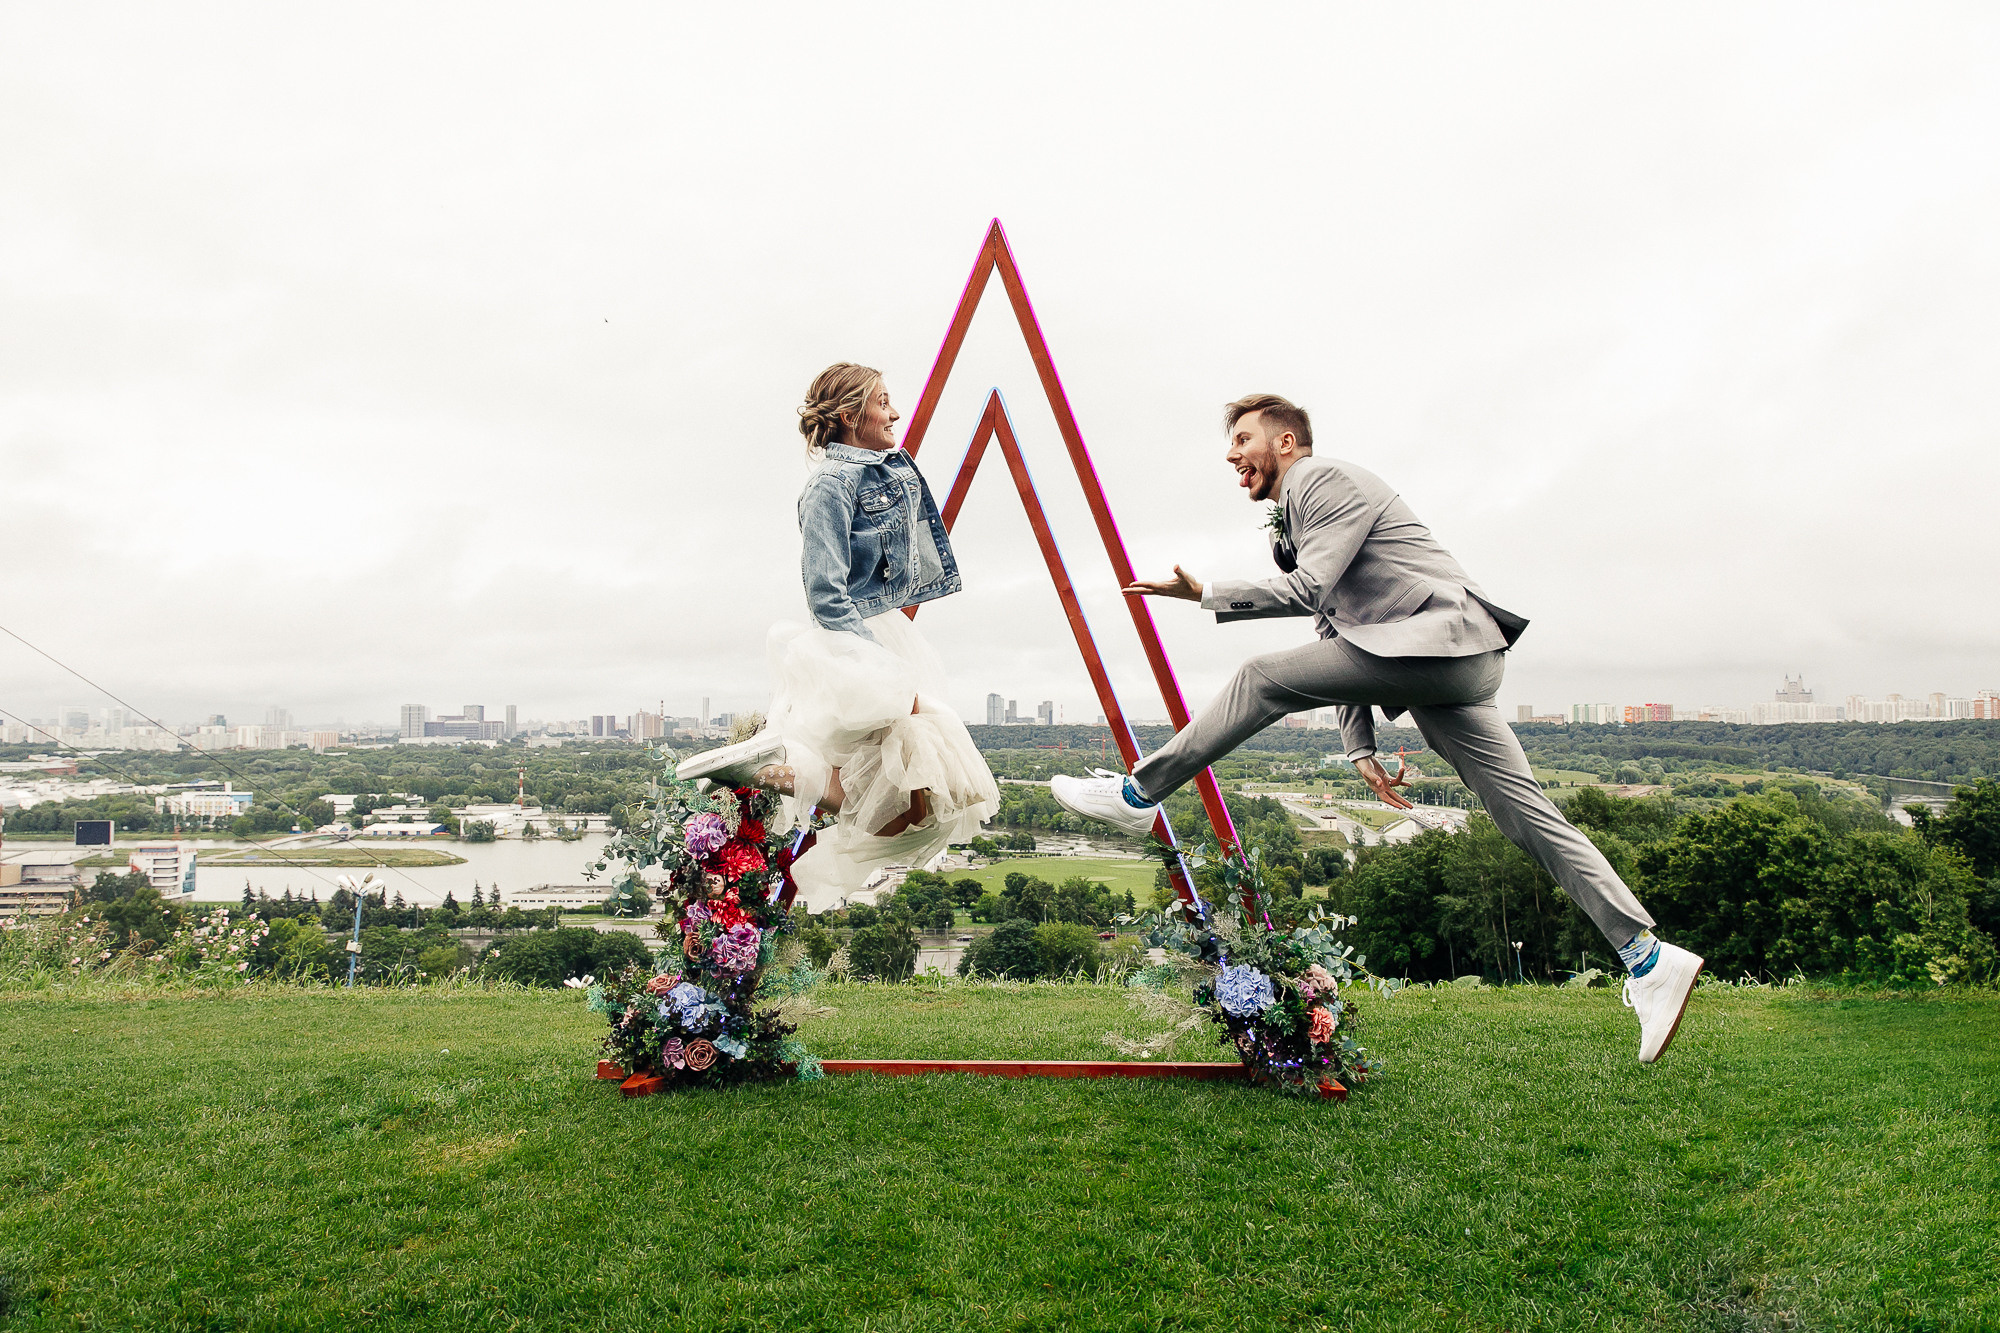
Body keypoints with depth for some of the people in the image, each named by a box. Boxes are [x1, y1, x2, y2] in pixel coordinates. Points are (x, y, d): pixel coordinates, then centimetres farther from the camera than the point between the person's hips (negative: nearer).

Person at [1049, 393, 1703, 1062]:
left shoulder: (1330, 479, -2)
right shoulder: (1290, 521, 27)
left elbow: (1309, 588, -18)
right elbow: (1338, 632, 25)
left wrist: (1206, 595, -15)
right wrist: (1361, 749, 18)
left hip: (1446, 637, -10)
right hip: (1446, 664, 10)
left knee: (1264, 678, -10)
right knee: (1527, 814, 4)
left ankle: (1137, 794, -3)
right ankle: (1648, 958, 5)